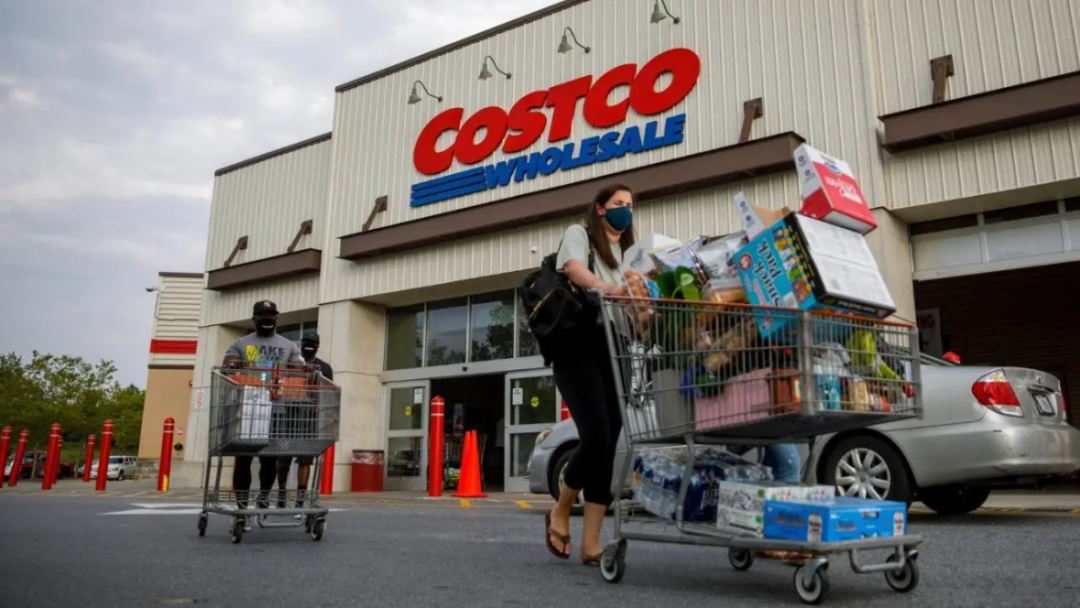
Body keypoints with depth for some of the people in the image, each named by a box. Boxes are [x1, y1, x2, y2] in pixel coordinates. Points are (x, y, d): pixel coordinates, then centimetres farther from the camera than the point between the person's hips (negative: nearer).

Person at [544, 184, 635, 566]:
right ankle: (560, 513, 10)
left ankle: (591, 545, 4)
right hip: (579, 345, -6)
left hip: (614, 351, 6)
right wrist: (603, 286, -35)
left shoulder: (631, 253, 26)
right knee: (596, 438, -17)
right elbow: (574, 268, -14)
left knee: (610, 444, -1)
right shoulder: (579, 234, 9)